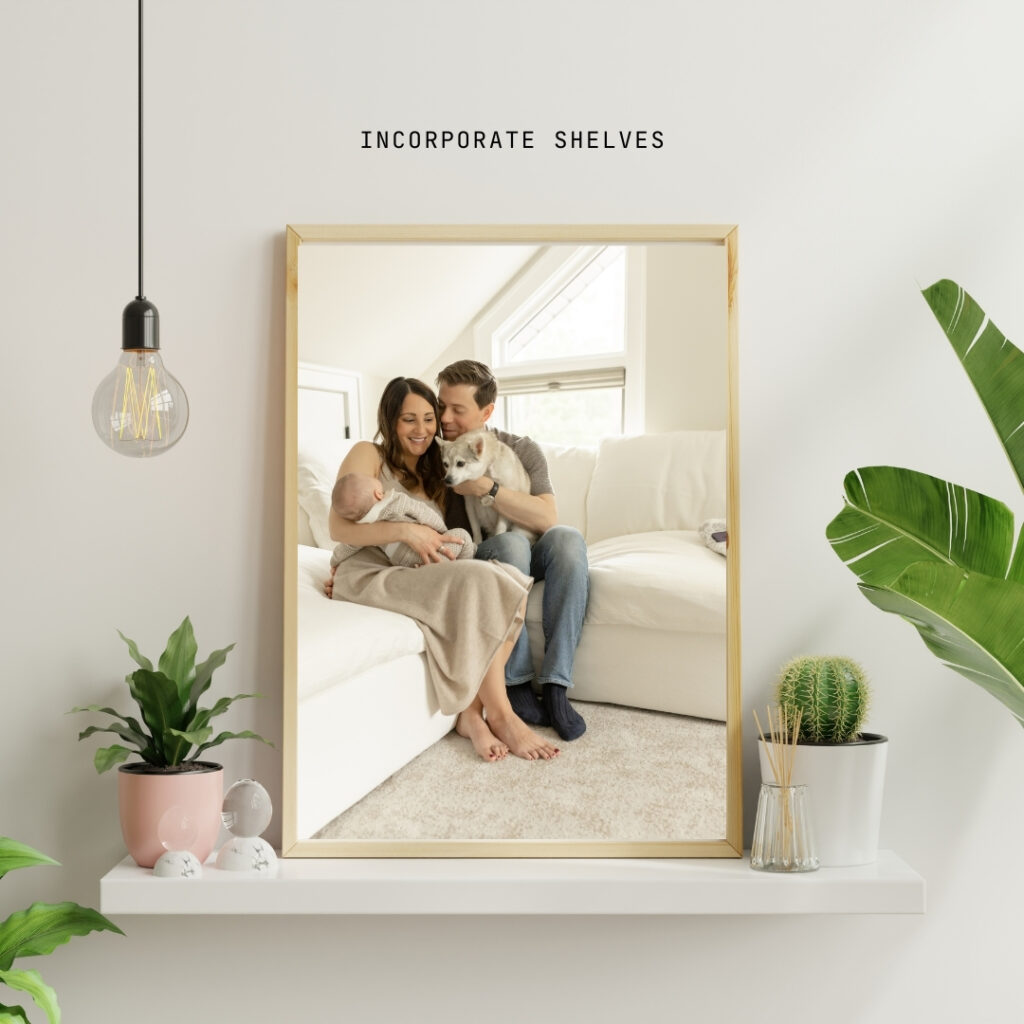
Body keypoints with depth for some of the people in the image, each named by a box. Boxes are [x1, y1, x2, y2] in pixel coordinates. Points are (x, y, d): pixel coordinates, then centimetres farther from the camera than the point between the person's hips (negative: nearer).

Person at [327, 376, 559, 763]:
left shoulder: (433, 475, 25)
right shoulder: (368, 455, 4)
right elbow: (338, 527, -8)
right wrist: (406, 531, -20)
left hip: (417, 577, 7)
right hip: (370, 578, -6)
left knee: (510, 581, -23)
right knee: (479, 583, -31)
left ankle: (472, 712, -25)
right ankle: (500, 715, -23)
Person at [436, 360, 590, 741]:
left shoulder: (521, 450, -4)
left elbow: (547, 518, -17)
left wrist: (485, 487, -27)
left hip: (527, 561, 2)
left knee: (567, 538, -31)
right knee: (511, 542, -35)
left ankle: (555, 684, -34)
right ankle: (516, 682, -30)